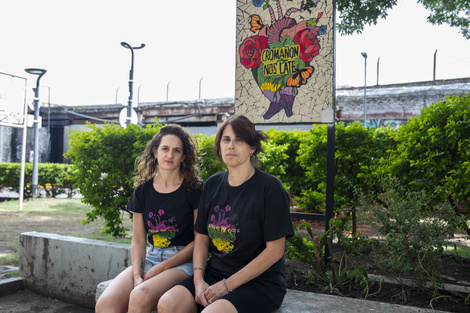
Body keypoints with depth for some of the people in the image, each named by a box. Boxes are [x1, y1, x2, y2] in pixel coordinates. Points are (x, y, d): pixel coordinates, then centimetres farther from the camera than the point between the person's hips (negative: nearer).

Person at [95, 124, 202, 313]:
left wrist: (161, 268, -11)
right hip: (150, 257, 4)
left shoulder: (194, 190, -4)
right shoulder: (142, 191, 8)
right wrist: (137, 275, -9)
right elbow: (138, 240, 9)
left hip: (183, 261, -3)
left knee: (139, 297, -31)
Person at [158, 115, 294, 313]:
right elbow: (201, 238, 10)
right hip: (215, 272, 5)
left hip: (260, 281, -4)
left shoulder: (270, 189, -10)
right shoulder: (211, 185, 8)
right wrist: (198, 280, -6)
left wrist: (227, 285, -14)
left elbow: (275, 250, -12)